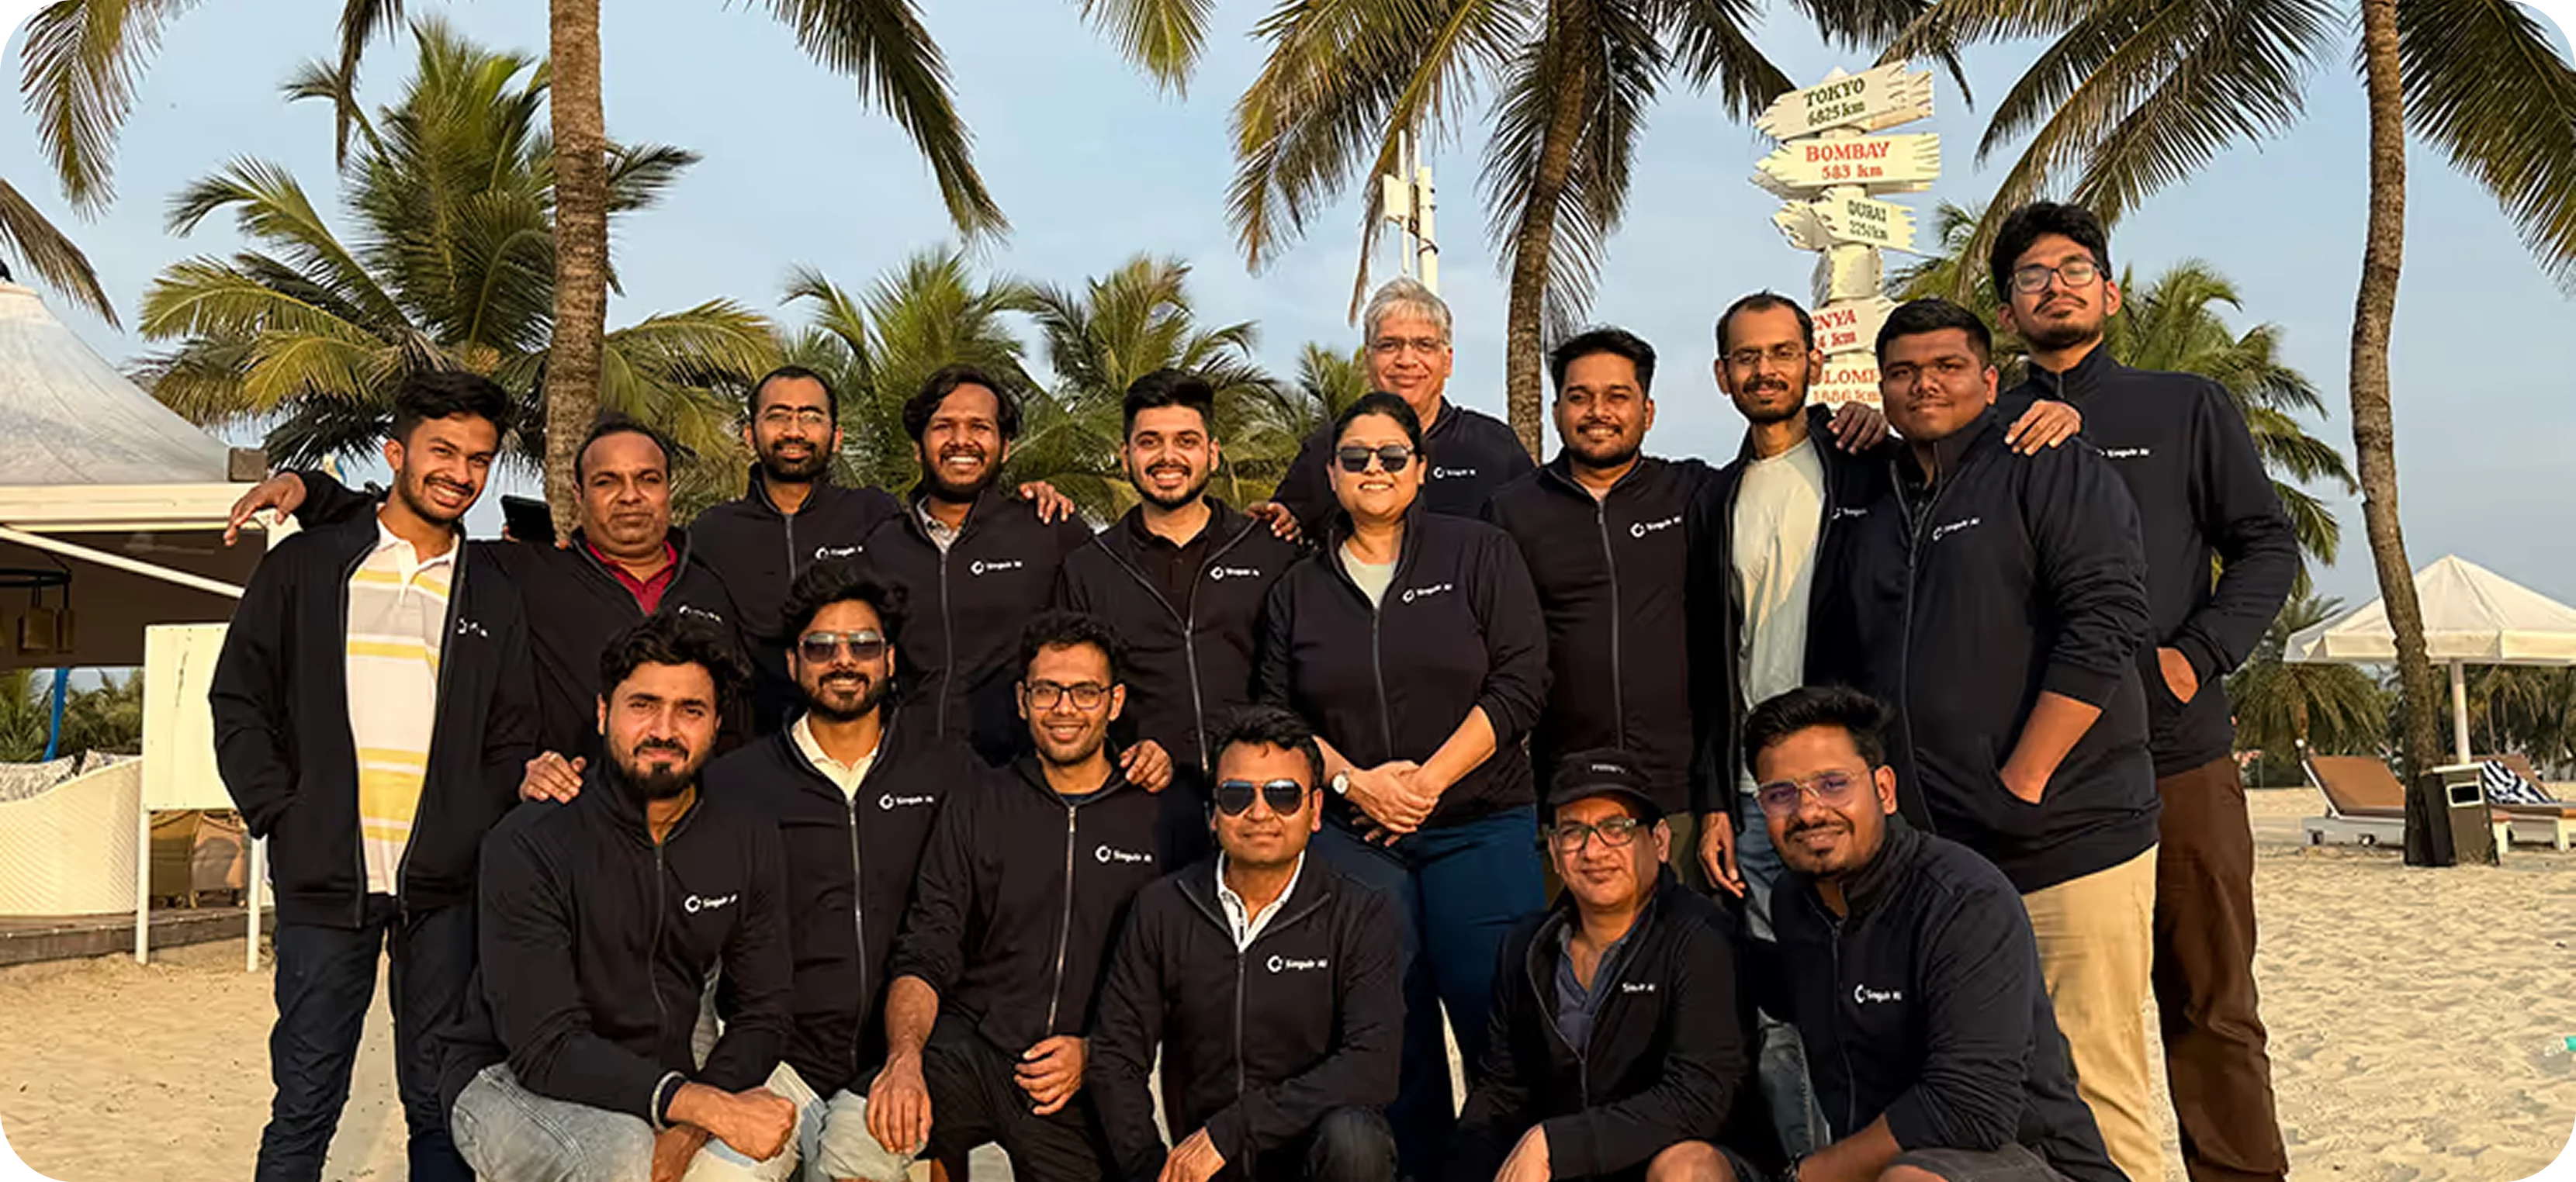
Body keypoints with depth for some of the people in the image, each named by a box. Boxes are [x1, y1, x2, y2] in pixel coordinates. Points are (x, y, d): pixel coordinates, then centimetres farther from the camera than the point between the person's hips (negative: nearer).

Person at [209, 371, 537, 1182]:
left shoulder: (493, 600, 11)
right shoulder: (306, 567, 5)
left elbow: (512, 741, 11)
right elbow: (238, 701, 6)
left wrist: (477, 832, -2)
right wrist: (279, 812, -4)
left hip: (445, 889, 2)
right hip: (324, 880, -1)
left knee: (439, 1101, 7)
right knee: (305, 1102, 4)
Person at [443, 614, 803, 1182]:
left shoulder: (749, 842, -2)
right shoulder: (529, 844, -16)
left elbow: (760, 1015, 0)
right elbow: (545, 1047, -21)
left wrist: (686, 1131, -19)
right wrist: (704, 1105, -33)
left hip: (657, 1082, 5)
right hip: (513, 1084, -4)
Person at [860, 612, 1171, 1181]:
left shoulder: (1158, 818, 6)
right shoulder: (976, 806, 10)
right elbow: (924, 957, 3)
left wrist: (1094, 1053, -7)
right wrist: (905, 1056, -16)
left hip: (1087, 1087, 1)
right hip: (972, 1049, 0)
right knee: (857, 1135, -29)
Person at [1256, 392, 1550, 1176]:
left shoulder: (1480, 555, 3)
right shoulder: (1300, 588, 11)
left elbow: (1520, 683, -4)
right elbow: (1278, 714, 9)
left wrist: (1428, 781, -11)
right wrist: (1356, 782, -8)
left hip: (1479, 827, -2)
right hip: (1352, 834, 2)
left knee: (1491, 1016, -3)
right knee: (1391, 1025, 4)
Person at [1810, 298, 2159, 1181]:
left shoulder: (2049, 469, 0)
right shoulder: (1869, 516, 18)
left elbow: (2107, 620, -11)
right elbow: (1837, 678, 22)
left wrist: (2020, 786, -14)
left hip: (2065, 843, -5)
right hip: (1926, 855, 6)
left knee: (2090, 1088, -4)